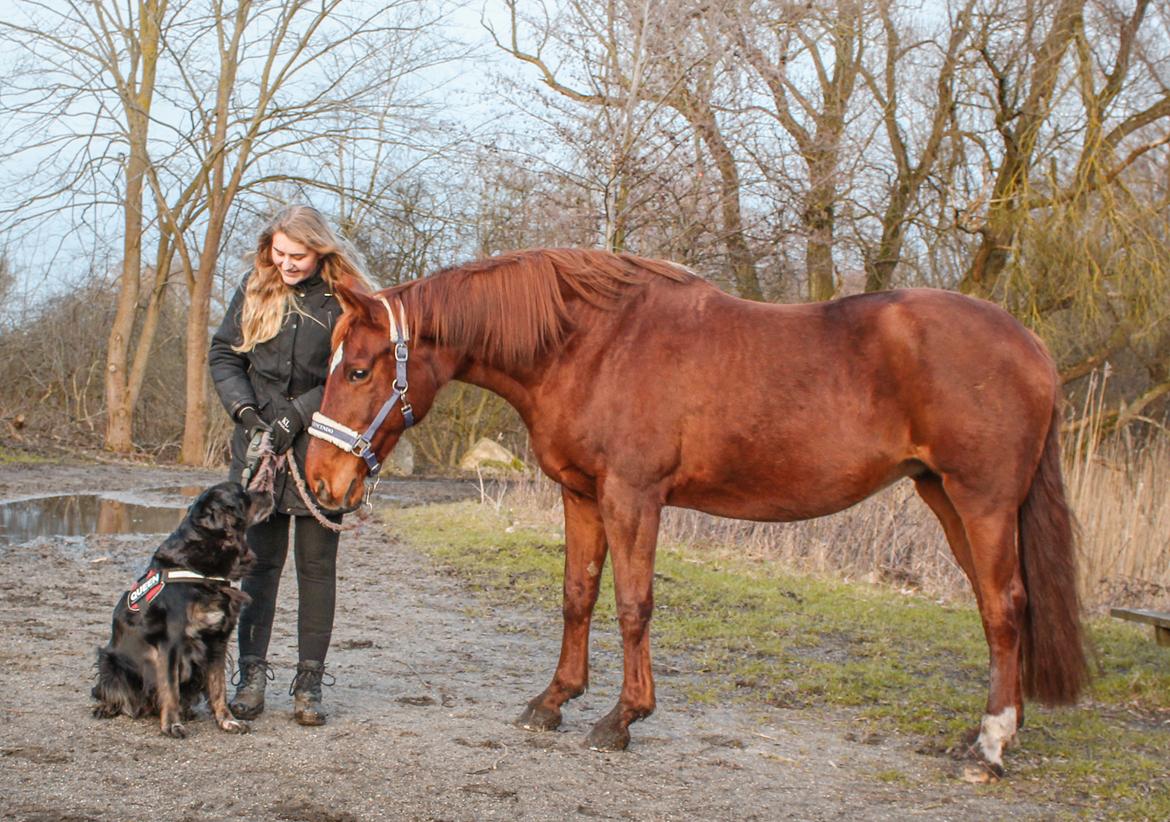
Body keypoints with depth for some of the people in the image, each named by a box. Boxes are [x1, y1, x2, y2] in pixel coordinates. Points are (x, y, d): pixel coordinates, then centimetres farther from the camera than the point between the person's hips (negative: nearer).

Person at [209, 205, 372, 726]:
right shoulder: (255, 289, 4)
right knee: (259, 560, 4)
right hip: (258, 445, 2)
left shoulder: (346, 300, -6)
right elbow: (223, 354, 7)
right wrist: (244, 410, -9)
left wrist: (297, 416, -17)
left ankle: (309, 682, 9)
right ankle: (251, 674, 9)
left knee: (316, 564, 3)